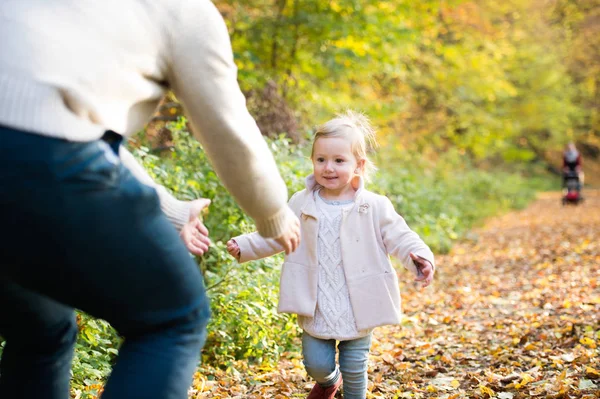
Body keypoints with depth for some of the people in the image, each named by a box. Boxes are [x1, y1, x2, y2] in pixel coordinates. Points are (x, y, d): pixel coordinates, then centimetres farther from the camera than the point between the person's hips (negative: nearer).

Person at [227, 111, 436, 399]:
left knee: (354, 369, 8)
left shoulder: (375, 207, -7)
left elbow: (399, 237, -7)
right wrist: (244, 247, 0)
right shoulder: (301, 205, 1)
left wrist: (419, 257, -26)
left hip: (358, 310, -2)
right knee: (316, 364, 11)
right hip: (317, 309, 2)